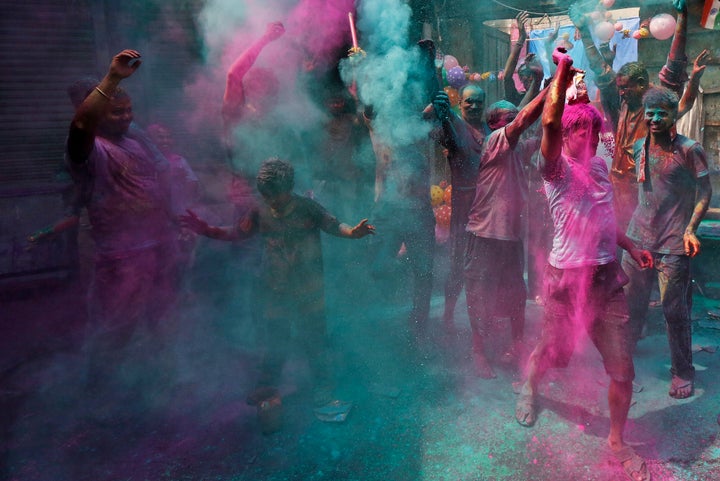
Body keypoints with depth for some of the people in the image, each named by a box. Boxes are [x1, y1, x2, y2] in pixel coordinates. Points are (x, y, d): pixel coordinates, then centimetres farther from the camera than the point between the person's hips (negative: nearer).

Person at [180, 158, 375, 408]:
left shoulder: (307, 208, -10)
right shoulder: (260, 213, -1)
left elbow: (334, 225, -9)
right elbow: (235, 232, 10)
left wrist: (352, 232, -29)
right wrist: (206, 230, 0)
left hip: (308, 290, -3)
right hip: (275, 290, 3)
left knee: (313, 339, 7)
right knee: (276, 340, 15)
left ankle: (323, 385, 27)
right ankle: (267, 384, 34)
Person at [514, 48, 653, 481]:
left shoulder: (600, 165, 14)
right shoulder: (558, 168, -8)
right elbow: (550, 123, -28)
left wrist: (631, 246, 21)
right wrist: (563, 72, -29)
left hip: (608, 276, 6)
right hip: (568, 278, -5)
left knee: (623, 369, 6)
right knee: (552, 353, 13)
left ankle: (618, 441, 28)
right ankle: (530, 388, 49)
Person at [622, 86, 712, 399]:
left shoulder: (690, 150, -5)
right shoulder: (639, 147, 10)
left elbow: (705, 192, -6)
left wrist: (691, 229, -16)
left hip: (673, 245, -5)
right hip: (638, 238, 5)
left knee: (675, 312, 1)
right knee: (630, 305, 13)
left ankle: (683, 373, 17)